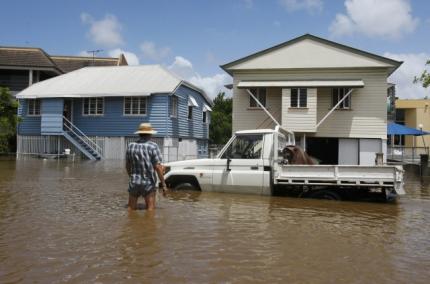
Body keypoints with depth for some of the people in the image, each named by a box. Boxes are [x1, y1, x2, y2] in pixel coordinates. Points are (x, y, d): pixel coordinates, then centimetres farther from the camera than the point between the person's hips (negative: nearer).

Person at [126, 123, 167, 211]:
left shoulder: (130, 146, 3)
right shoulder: (153, 146, -11)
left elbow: (127, 166, 11)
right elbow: (158, 167, -14)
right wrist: (163, 184, -8)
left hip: (134, 182, 4)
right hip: (148, 183, -4)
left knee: (131, 209, 13)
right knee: (150, 209, 3)